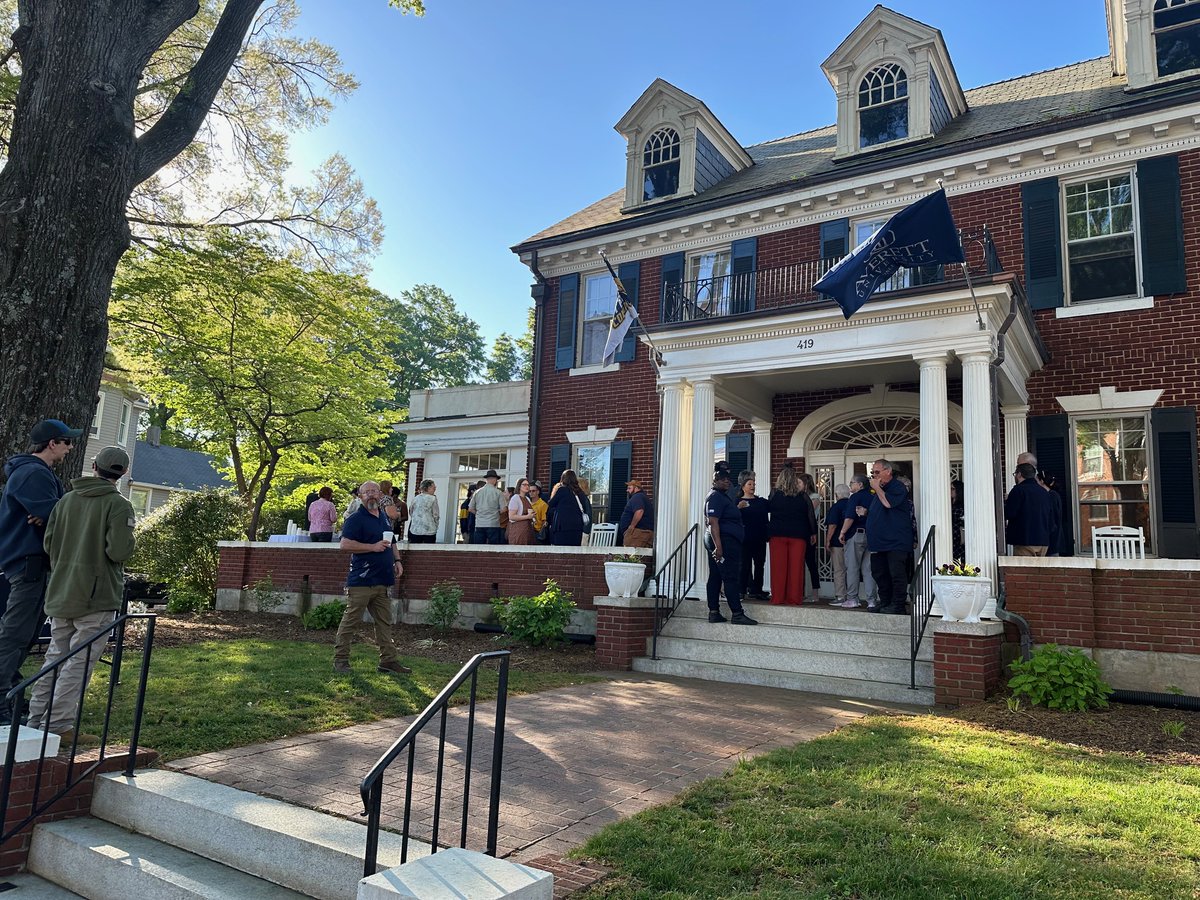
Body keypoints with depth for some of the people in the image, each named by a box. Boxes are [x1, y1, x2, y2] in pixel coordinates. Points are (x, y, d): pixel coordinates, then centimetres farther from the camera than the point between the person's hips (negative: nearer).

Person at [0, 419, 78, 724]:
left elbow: (53, 511, 11)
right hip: (29, 562, -11)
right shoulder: (32, 474, -17)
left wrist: (48, 515, -11)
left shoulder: (39, 472, 17)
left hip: (32, 561, 11)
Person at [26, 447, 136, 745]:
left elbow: (48, 544, 7)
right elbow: (119, 551, -20)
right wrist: (128, 542, 1)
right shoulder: (118, 505, -12)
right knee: (79, 662, -2)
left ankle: (36, 720, 20)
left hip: (60, 593, 7)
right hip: (97, 597, -6)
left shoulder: (66, 500, 7)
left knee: (55, 657, 15)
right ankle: (58, 725, -2)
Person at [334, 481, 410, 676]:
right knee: (351, 620, -1)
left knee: (384, 622, 11)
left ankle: (388, 660, 18)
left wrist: (397, 560, 13)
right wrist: (373, 547, -21)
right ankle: (340, 660, 9)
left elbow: (392, 543, 28)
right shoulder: (355, 519, -9)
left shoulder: (385, 518, 17)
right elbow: (345, 544, -19)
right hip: (361, 581, -8)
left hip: (382, 580, 8)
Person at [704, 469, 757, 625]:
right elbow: (713, 522, -21)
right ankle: (737, 614, -10)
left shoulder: (722, 496, 21)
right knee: (731, 577, -10)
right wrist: (718, 546, -26)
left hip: (723, 542, 11)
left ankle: (714, 612, 10)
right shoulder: (715, 497, -12)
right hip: (725, 542, -11)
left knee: (715, 577, 8)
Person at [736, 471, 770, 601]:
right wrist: (738, 507, -25)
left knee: (760, 564, 7)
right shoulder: (739, 502, 1)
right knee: (746, 564, -3)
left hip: (760, 538, 4)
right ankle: (743, 590, 2)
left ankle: (757, 590, 13)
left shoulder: (762, 501, 14)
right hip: (746, 538, -4)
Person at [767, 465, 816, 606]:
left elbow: (768, 508, 11)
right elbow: (811, 515, 3)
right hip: (798, 535, 1)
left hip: (778, 534, 0)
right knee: (796, 567, 4)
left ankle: (778, 598, 4)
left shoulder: (774, 494, -4)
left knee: (778, 566, 3)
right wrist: (813, 532, 13)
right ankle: (794, 598, 5)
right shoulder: (803, 496, -1)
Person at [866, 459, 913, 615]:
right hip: (879, 541, 10)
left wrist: (877, 488, -13)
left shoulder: (898, 486, -7)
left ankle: (898, 605, -3)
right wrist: (865, 512, 15)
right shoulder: (880, 489, 21)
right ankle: (885, 602, 19)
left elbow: (888, 503, -24)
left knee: (896, 573, -8)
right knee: (880, 574, 11)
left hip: (896, 542, -9)